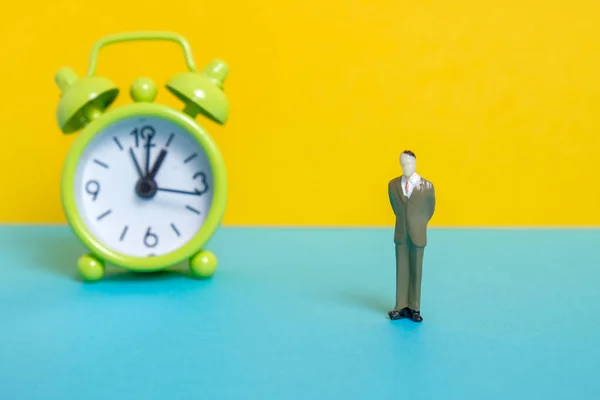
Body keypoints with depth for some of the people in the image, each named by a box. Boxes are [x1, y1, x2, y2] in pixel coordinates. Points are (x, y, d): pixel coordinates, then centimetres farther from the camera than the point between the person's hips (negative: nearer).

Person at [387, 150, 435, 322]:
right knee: (401, 270, 6)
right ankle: (402, 307, 11)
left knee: (416, 271, 5)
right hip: (401, 235, 2)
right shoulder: (393, 184, -2)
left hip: (418, 235, -2)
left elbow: (430, 209, 7)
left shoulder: (427, 186, -9)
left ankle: (414, 308, 12)